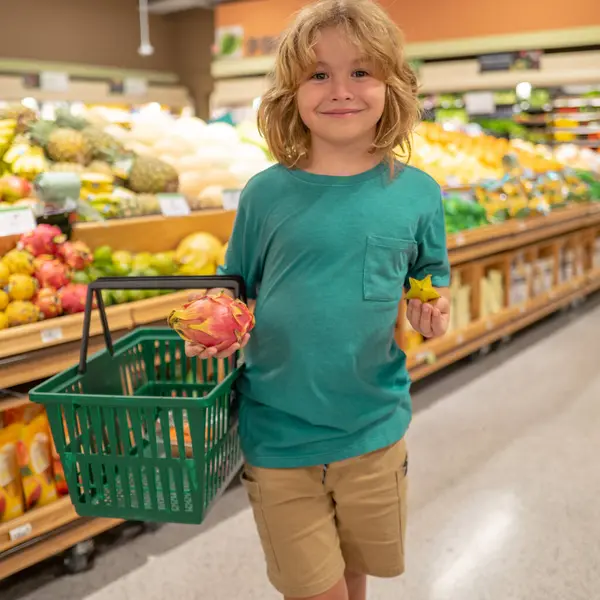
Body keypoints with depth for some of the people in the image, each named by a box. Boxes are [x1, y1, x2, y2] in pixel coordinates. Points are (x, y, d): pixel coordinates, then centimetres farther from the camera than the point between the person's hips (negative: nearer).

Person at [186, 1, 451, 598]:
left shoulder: (417, 193, -3)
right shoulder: (266, 194, -6)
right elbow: (235, 287, 5)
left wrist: (433, 308, -9)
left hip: (375, 429, 2)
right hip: (278, 433, -1)